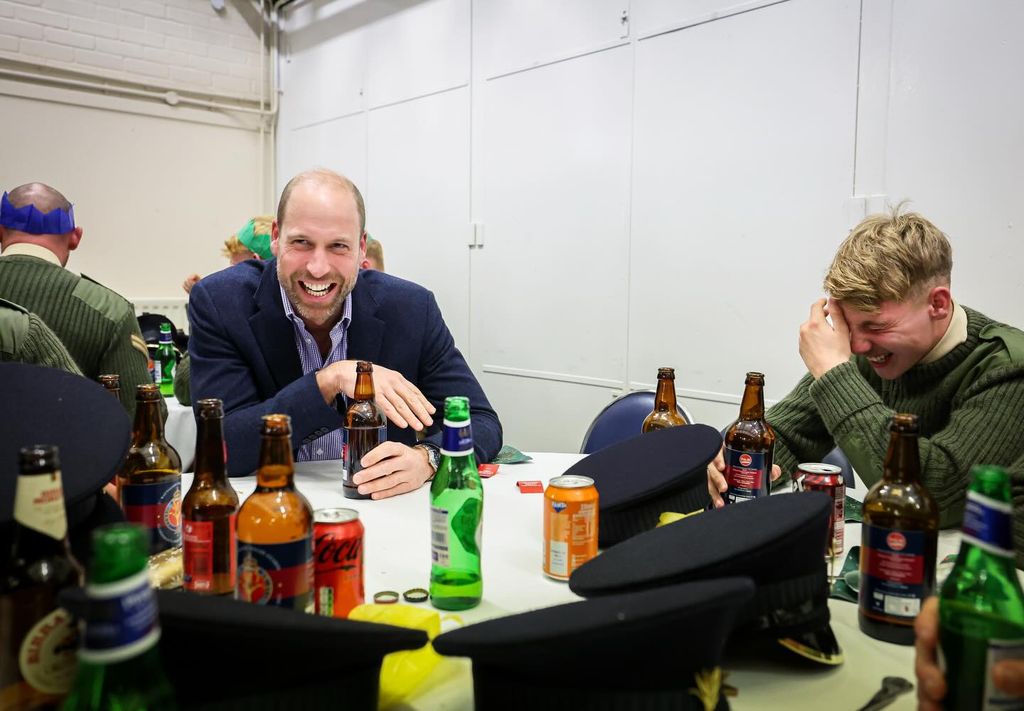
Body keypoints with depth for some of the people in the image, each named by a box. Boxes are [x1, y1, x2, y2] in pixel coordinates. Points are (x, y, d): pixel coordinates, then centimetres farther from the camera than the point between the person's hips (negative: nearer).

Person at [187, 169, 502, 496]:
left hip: (382, 503, 1)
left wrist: (425, 458, -28)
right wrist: (331, 379, -28)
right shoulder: (219, 302, -12)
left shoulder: (412, 309, -9)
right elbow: (223, 447, -18)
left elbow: (482, 423, -7)